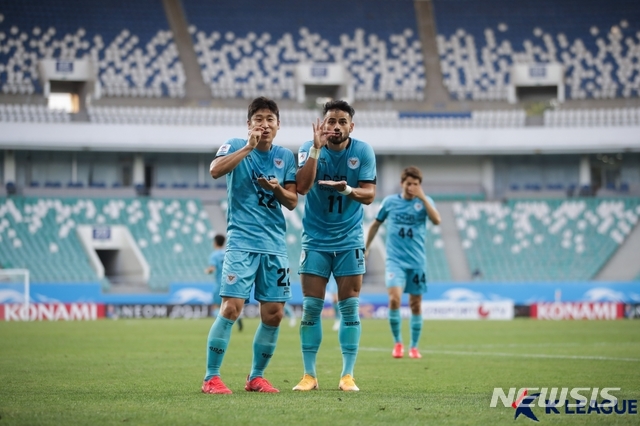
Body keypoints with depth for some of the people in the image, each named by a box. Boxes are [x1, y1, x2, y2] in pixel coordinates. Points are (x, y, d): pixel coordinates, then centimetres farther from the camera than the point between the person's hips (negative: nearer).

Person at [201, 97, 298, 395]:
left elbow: (292, 202, 10)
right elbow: (215, 170, -21)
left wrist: (277, 189, -11)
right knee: (231, 308, -14)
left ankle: (256, 377, 17)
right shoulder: (235, 147, -1)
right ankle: (211, 378, -7)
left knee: (273, 314, 3)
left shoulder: (285, 157, 10)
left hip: (275, 244, 5)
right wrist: (248, 147, -21)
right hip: (241, 242, -5)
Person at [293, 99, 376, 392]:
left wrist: (348, 190, -30)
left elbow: (369, 194, -8)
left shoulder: (363, 152, -4)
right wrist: (316, 148, -28)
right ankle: (309, 375, 4)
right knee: (311, 308, -2)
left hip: (349, 241, 0)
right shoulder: (308, 148, -7)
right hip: (315, 241, 0)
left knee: (349, 308, -1)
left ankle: (347, 375, 4)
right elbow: (302, 187, -21)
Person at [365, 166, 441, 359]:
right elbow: (376, 224, 16)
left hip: (417, 261, 1)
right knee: (395, 299, -19)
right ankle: (397, 342, -2)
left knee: (416, 304, 5)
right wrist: (366, 248, 17)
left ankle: (414, 346, 20)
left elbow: (436, 220, -17)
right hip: (395, 260, -1)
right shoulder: (390, 202, 3)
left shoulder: (425, 201, 1)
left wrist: (422, 198, -21)